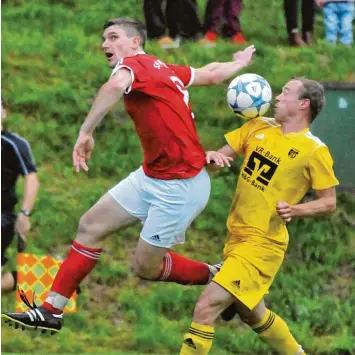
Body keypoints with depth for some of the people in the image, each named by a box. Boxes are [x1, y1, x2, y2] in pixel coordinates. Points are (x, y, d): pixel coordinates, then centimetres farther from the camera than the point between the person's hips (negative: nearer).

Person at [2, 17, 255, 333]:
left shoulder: (134, 64, -16)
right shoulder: (165, 70, 9)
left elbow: (116, 86, -41)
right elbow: (213, 74, 21)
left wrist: (86, 132, -41)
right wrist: (239, 64, 42)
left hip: (181, 185, -10)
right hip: (152, 176, 10)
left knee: (145, 266, 0)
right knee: (91, 226, 5)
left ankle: (214, 277, 23)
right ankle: (51, 311, 9)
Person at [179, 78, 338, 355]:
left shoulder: (314, 150, -11)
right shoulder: (259, 127, 6)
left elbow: (329, 203, -6)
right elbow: (223, 155, 9)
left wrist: (295, 210, -23)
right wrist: (211, 157, -14)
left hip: (263, 244, -8)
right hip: (236, 236, 8)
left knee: (207, 307, -16)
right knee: (251, 314, 23)